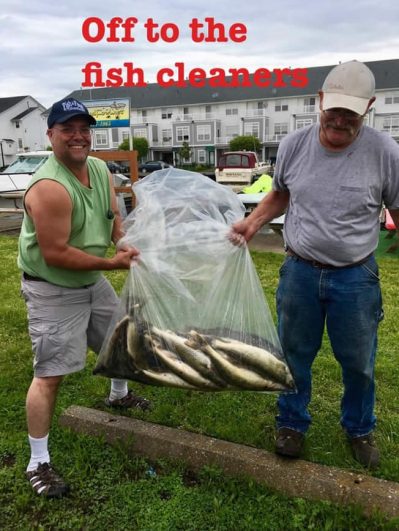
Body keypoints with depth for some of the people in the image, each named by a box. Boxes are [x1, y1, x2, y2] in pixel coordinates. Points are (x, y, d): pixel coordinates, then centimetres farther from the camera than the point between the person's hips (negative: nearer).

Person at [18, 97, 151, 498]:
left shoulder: (100, 169, -1)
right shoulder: (49, 188, -28)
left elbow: (113, 216, 12)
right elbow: (55, 254, -29)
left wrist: (124, 243, -9)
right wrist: (113, 263, -23)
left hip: (92, 281, 9)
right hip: (52, 291, -9)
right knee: (50, 374, -7)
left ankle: (118, 395, 54)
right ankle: (38, 463, 9)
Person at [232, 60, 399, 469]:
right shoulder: (294, 145, -5)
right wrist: (253, 222, -4)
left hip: (356, 276, -1)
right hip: (299, 271, 2)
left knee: (358, 363, 15)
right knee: (294, 355, 15)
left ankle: (359, 429, 41)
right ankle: (292, 423, 38)